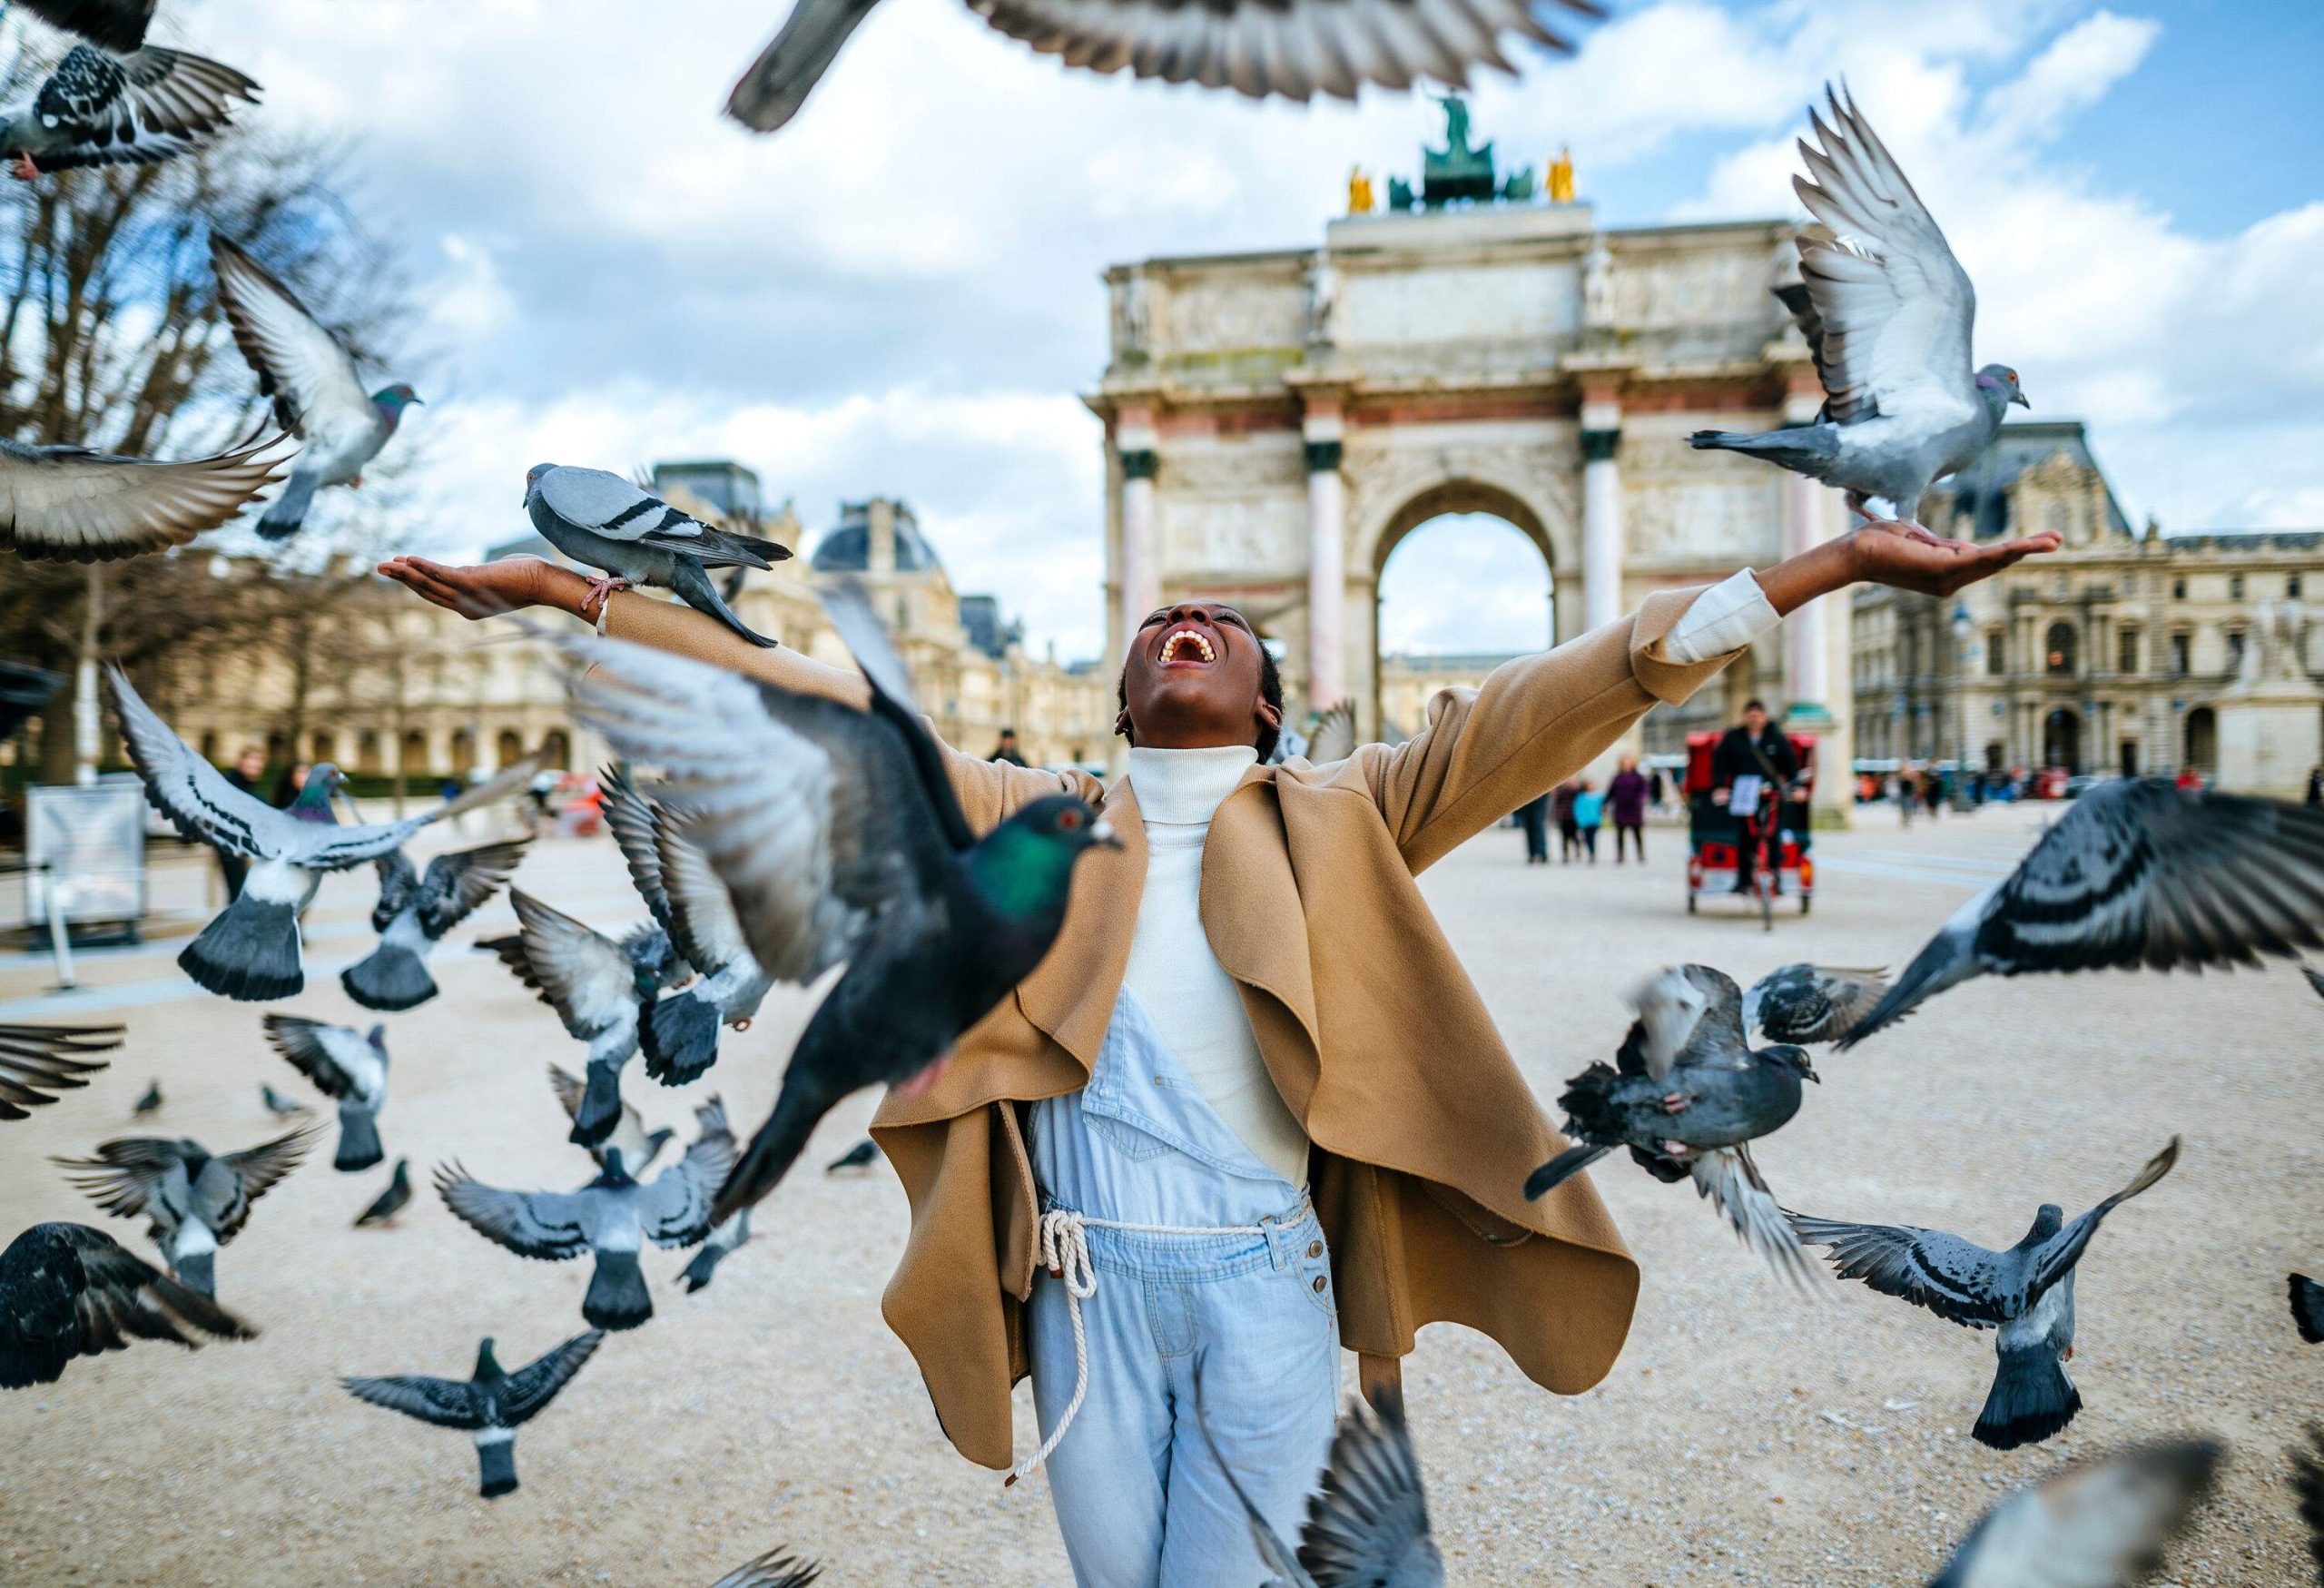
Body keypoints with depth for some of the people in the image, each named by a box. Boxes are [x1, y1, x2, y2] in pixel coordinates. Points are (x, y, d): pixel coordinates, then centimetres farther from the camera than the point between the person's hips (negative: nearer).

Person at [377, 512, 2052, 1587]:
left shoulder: (1337, 827, 6)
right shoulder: (1030, 822, 9)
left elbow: (1545, 710, -1)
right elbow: (821, 715, 6)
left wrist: (1834, 562, -6)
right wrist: (576, 593, 4)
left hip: (1269, 1280, -1)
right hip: (1092, 1286, 2)